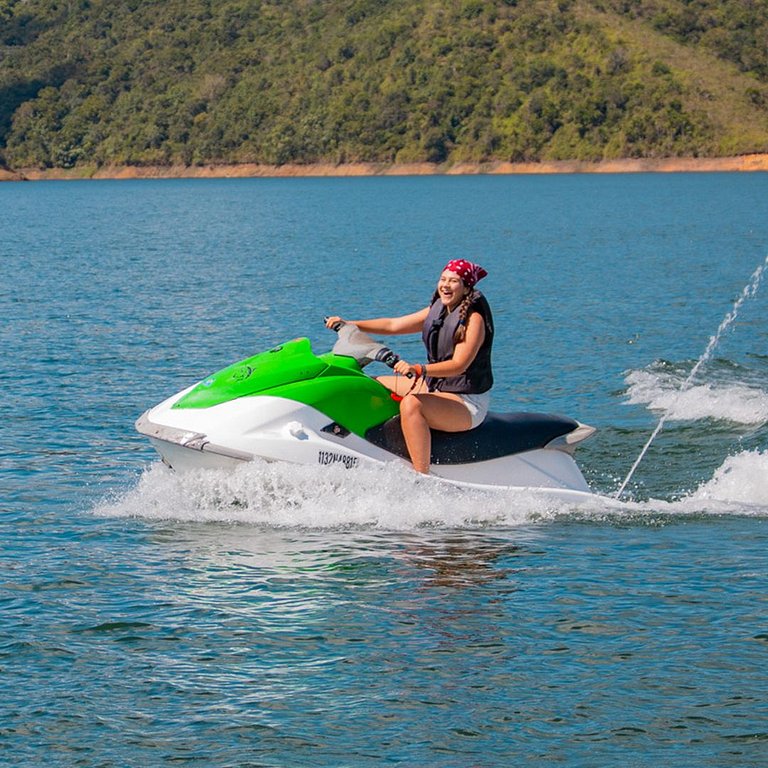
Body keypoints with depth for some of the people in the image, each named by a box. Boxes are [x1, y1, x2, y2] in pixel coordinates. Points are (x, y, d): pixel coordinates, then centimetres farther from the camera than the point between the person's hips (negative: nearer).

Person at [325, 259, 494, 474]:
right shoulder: (437, 310, 7)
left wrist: (418, 369, -42)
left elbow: (459, 365, -28)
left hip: (467, 403, -10)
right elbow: (394, 325, 11)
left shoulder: (474, 319, -17)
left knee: (412, 404, -37)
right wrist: (348, 324, 5)